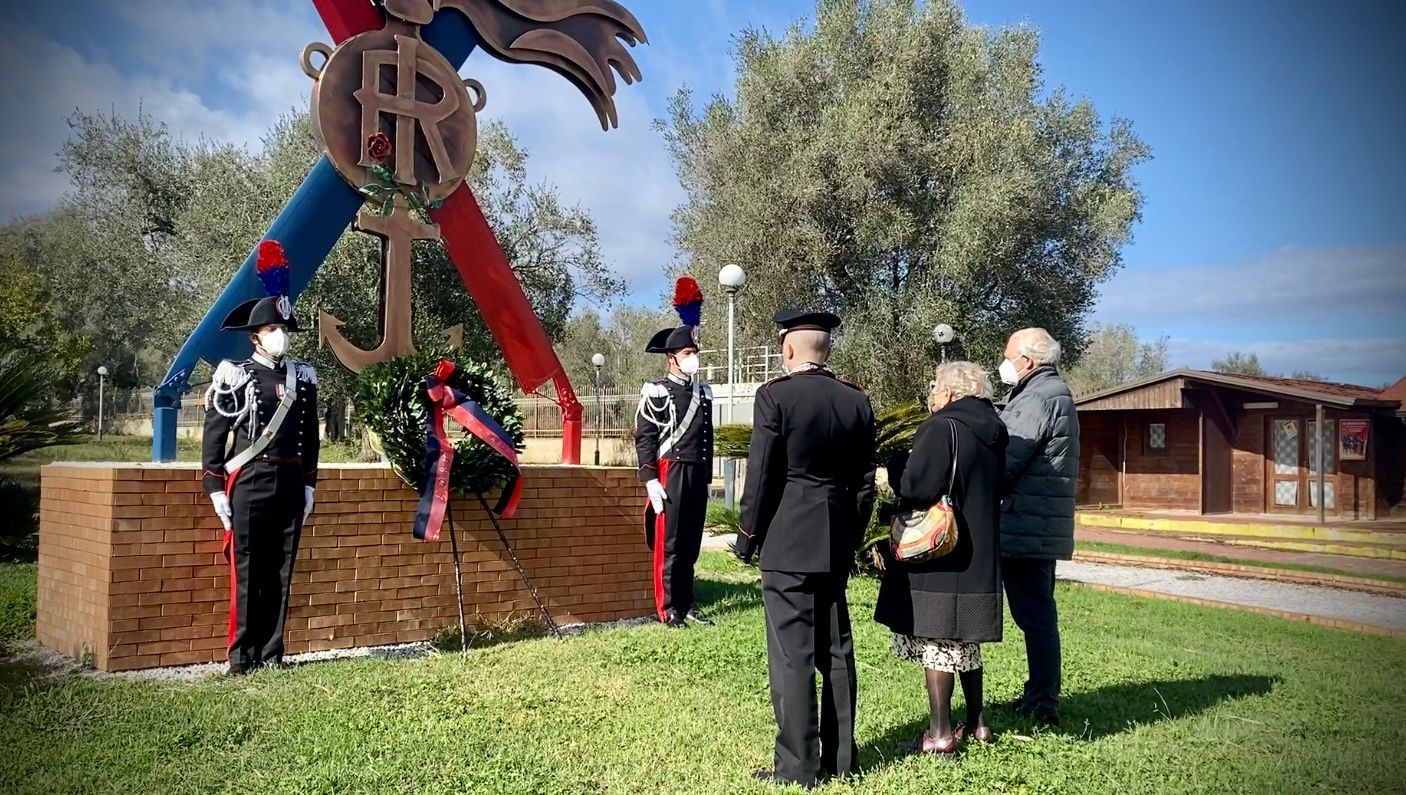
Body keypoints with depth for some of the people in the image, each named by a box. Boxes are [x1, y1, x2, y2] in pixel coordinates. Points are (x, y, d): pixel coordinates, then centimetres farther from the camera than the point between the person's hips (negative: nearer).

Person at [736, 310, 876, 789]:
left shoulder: (775, 395, -10)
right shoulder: (857, 401, 6)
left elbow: (761, 475, -11)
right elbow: (865, 480, 9)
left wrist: (748, 535, 0)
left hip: (787, 539, -6)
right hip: (837, 540, 6)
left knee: (792, 653, 0)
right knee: (836, 649, 13)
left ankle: (797, 765, 4)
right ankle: (840, 757, 22)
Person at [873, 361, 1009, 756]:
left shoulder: (941, 428, -15)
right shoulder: (992, 433, 10)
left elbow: (914, 488, -23)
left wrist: (897, 466, -3)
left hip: (938, 558, -8)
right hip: (979, 557, 8)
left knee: (935, 639, -1)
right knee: (965, 641, 18)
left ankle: (940, 734, 3)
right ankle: (976, 722, 25)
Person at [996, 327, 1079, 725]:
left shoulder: (1039, 399, -16)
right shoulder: (1053, 393, 19)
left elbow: (1005, 463, -19)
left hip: (1026, 526, -11)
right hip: (1043, 526, 11)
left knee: (1033, 614, -4)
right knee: (1038, 613, 17)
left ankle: (1043, 704, 3)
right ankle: (1041, 695, 28)